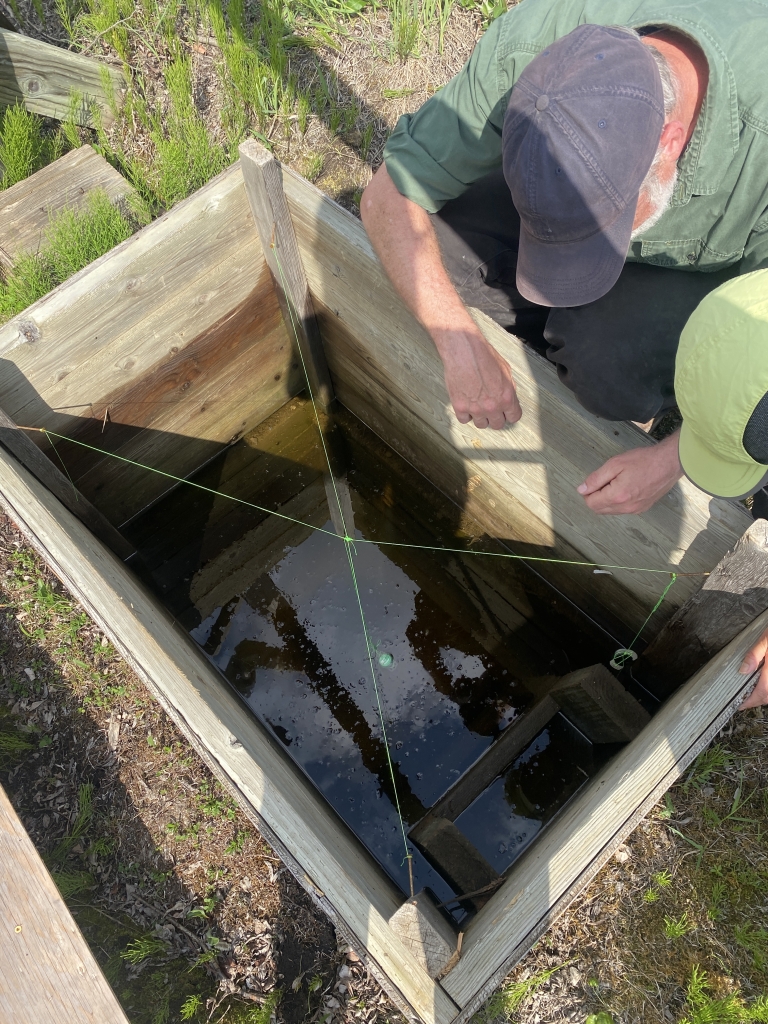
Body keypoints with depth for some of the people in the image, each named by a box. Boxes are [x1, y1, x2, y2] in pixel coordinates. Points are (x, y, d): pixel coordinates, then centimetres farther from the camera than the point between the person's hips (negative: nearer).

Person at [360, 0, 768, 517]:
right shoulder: (522, 49, -33)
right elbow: (386, 198, -22)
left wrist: (672, 461, -28)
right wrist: (460, 346, -31)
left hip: (711, 268, -3)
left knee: (606, 364, -34)